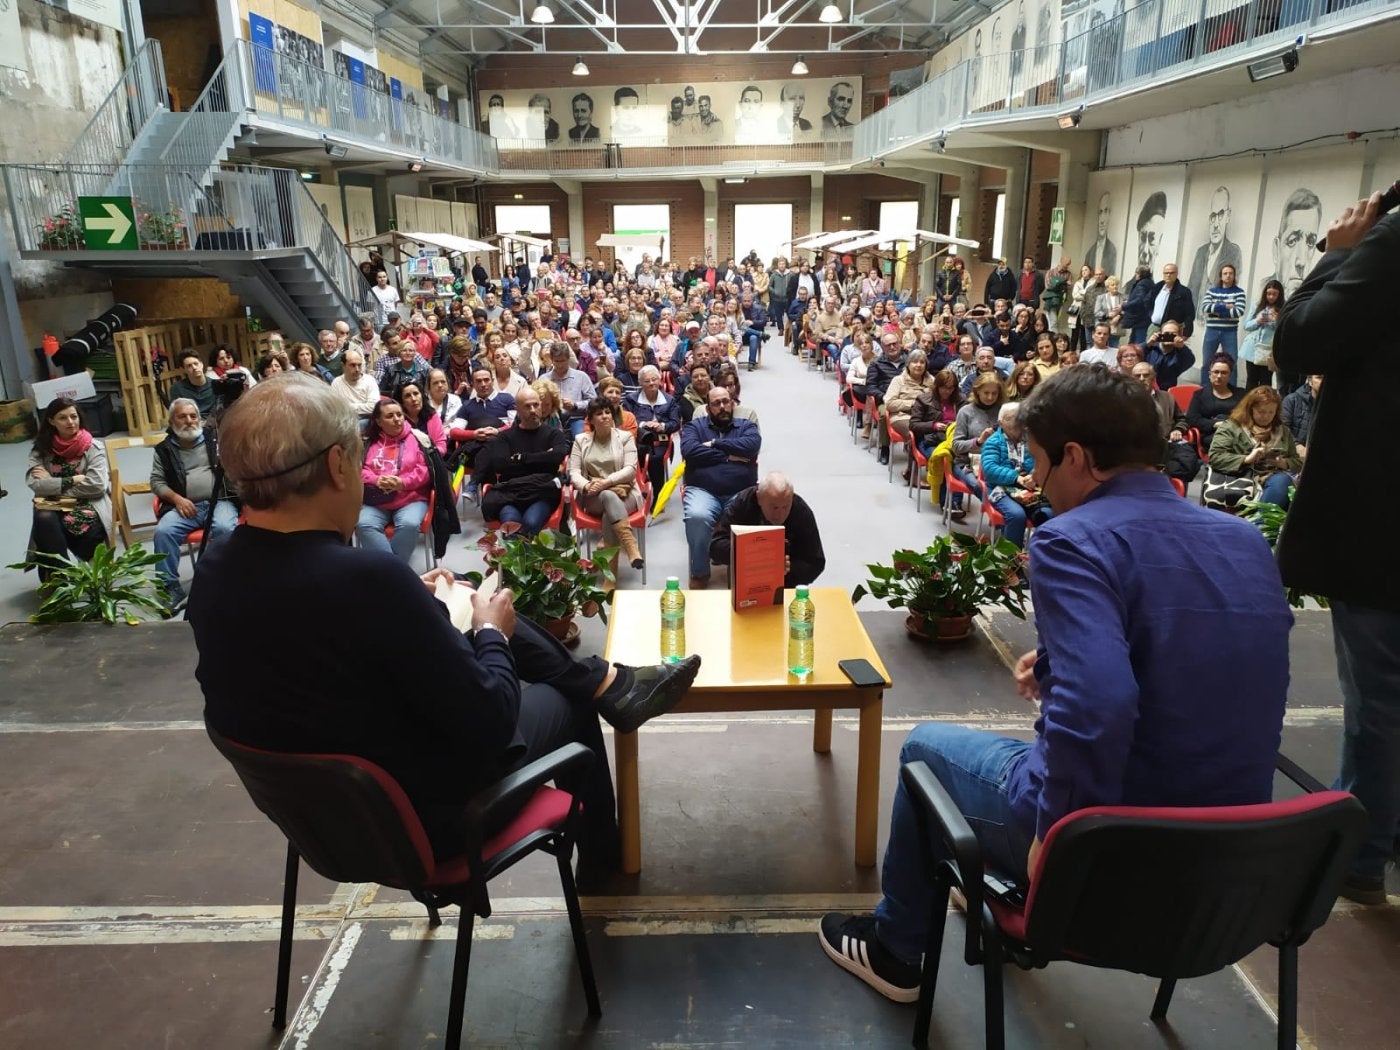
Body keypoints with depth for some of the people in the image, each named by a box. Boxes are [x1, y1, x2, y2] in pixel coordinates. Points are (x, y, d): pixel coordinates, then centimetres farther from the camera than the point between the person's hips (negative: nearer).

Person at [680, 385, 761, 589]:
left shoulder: (746, 426, 19)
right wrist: (729, 456, -3)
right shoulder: (695, 426, 17)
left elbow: (752, 445, -5)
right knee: (697, 517, -34)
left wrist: (714, 444, -3)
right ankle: (700, 572, -10)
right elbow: (689, 451, -5)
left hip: (742, 492, 1)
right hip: (703, 490, -1)